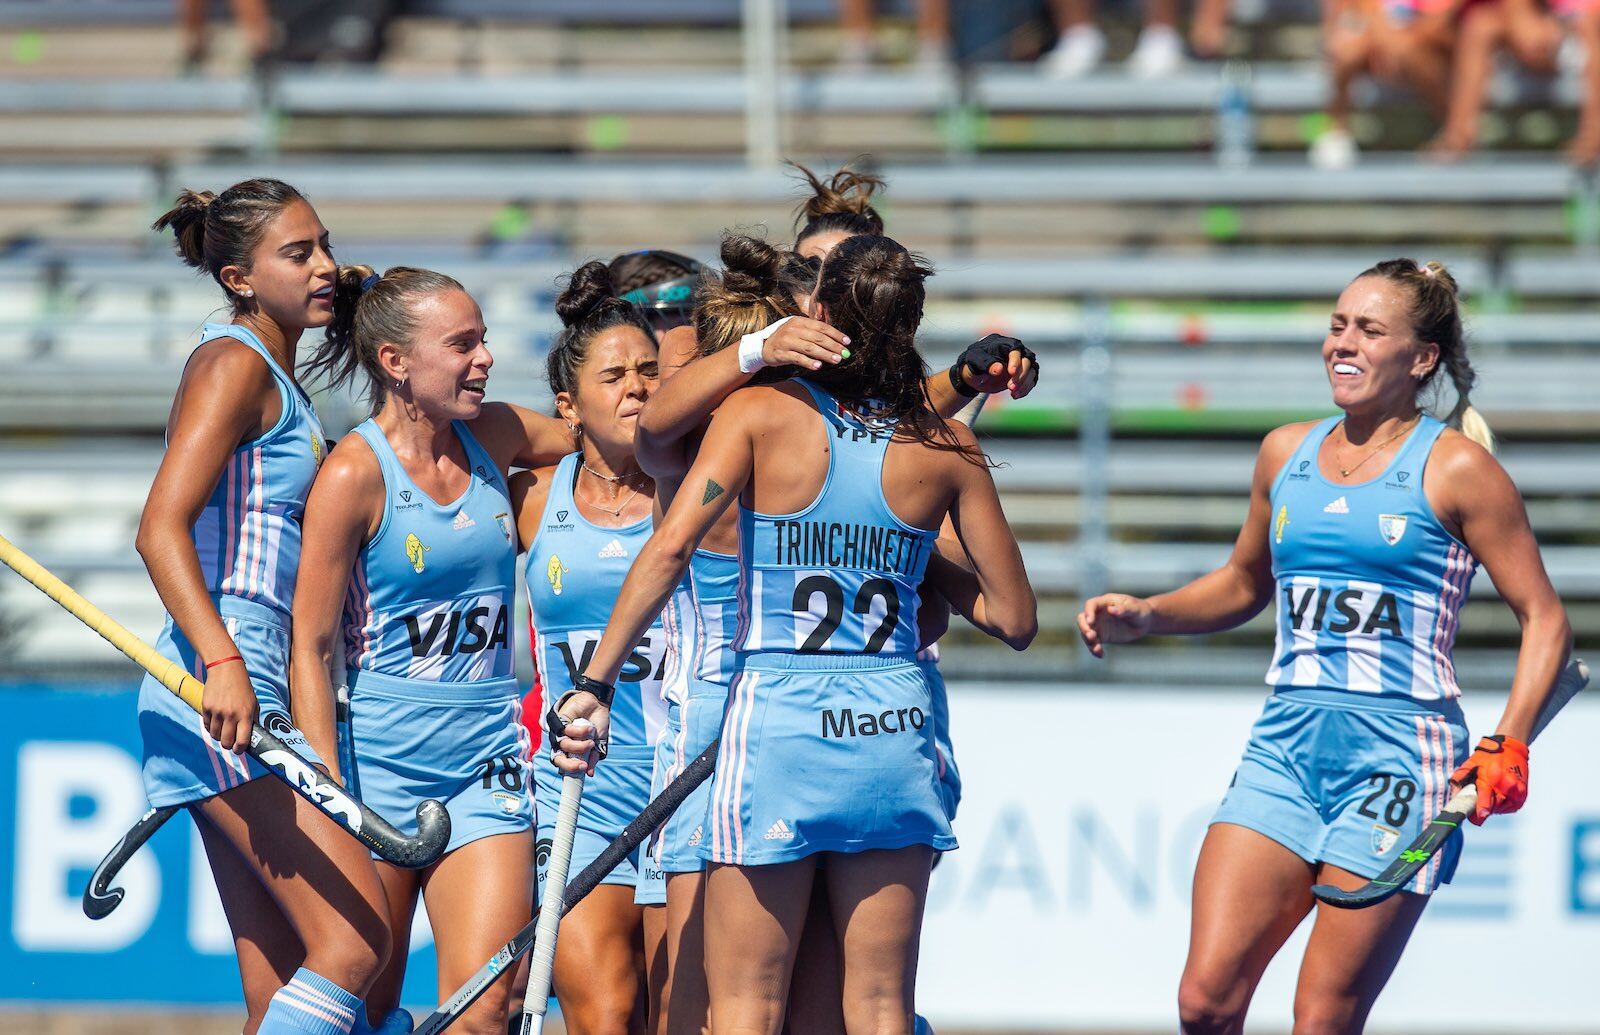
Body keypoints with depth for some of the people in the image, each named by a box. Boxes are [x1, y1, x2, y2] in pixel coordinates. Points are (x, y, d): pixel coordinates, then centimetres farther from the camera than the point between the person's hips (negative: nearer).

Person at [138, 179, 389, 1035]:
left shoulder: (277, 380, 23)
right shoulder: (235, 365, -6)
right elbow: (160, 529, -18)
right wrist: (221, 662, -30)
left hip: (251, 690, 10)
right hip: (220, 689, -10)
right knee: (355, 939, -19)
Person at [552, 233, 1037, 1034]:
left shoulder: (760, 413, -4)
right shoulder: (947, 449, 3)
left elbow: (669, 549, -15)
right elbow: (1015, 618, 7)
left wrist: (595, 684, -12)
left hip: (775, 719, -3)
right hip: (894, 727, 3)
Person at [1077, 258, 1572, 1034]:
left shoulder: (1456, 468, -2)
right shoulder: (1286, 453, 14)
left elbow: (1544, 619, -1)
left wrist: (1508, 745, -14)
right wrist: (1143, 617, 13)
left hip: (1398, 756, -5)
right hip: (1285, 746, 5)